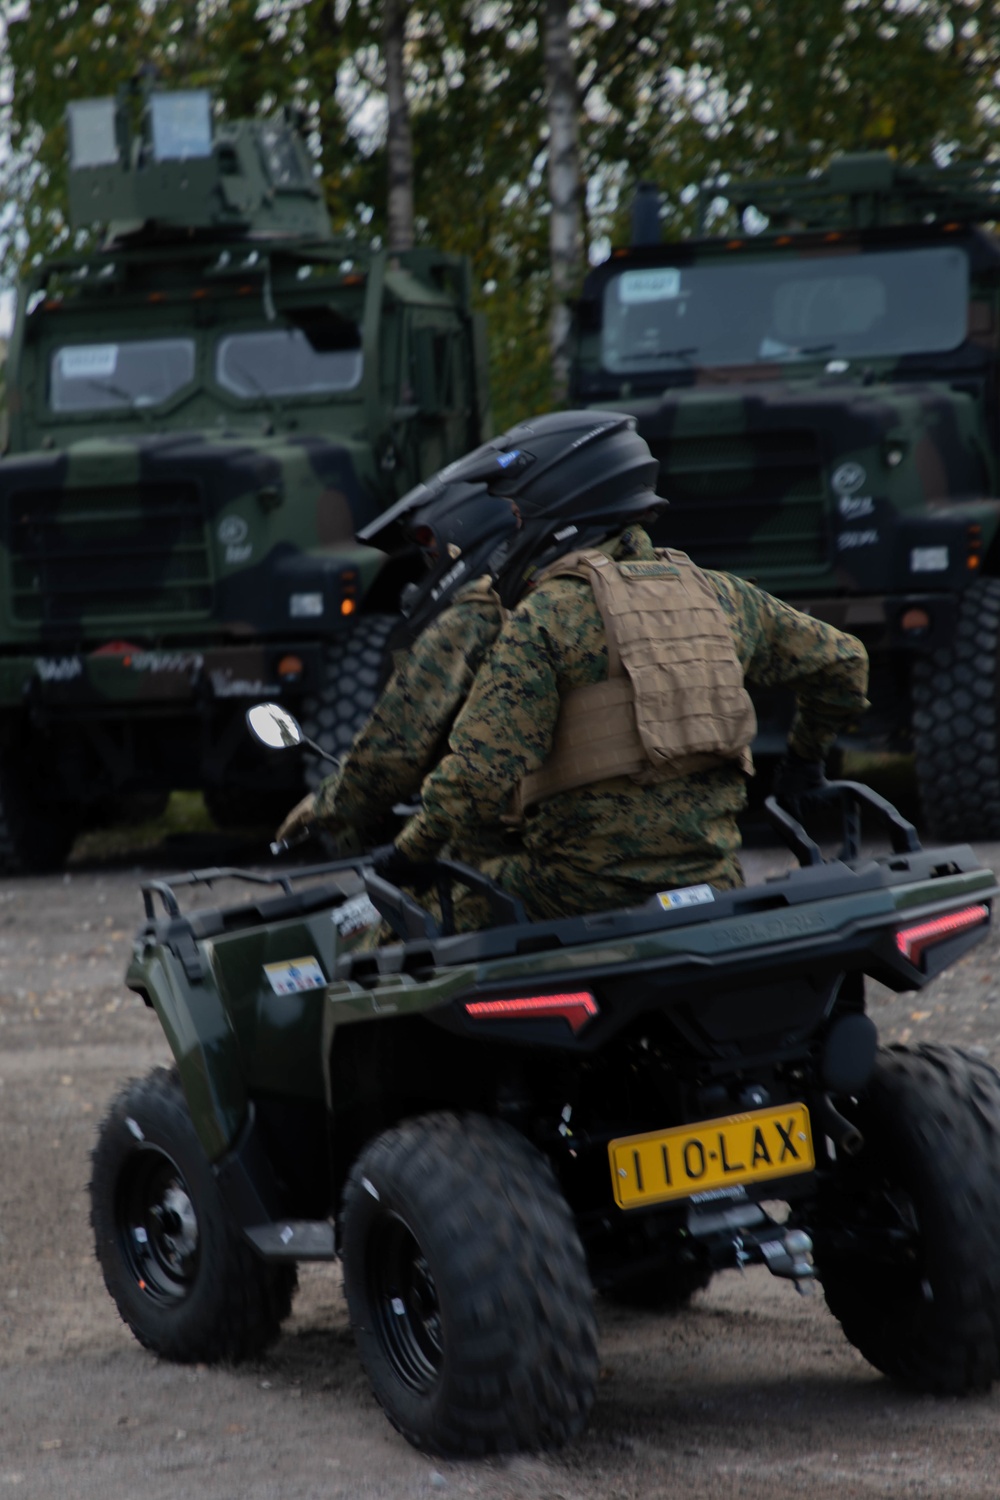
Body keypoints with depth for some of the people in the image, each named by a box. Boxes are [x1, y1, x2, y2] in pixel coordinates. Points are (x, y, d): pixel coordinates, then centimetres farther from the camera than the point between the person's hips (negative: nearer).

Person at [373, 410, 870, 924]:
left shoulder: (545, 618, -7)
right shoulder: (716, 594, 12)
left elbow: (483, 769, -15)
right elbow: (841, 662, 23)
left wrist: (409, 853, -2)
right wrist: (805, 757, 39)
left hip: (589, 890, -5)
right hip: (712, 885, 5)